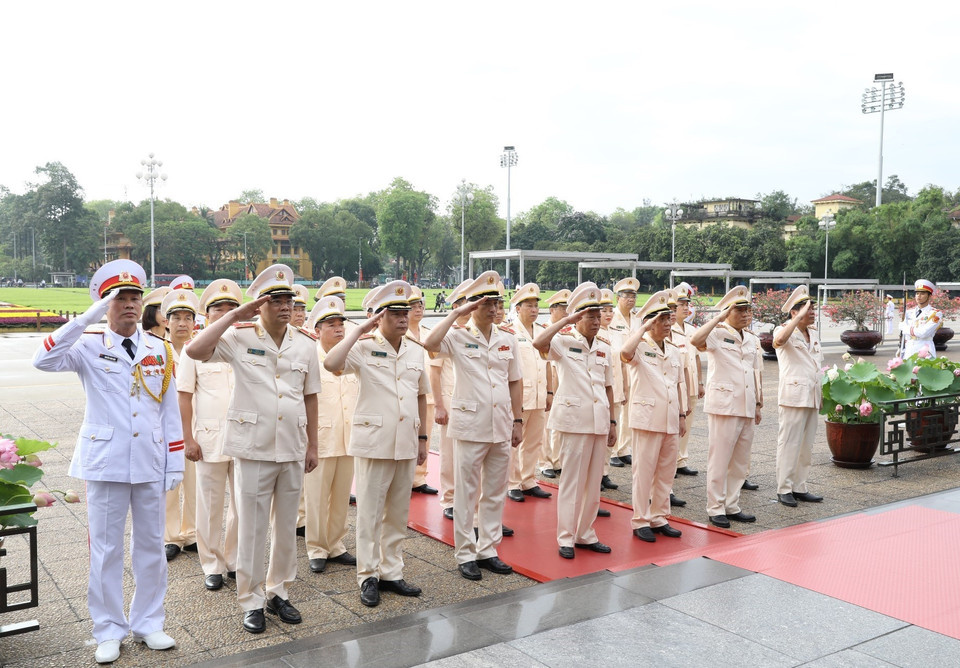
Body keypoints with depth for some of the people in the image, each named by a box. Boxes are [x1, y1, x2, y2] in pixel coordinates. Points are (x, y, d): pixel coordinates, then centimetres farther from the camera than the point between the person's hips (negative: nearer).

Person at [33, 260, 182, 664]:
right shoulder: (89, 347, -2)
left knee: (150, 545, 11)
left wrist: (176, 463, 4)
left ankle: (148, 624, 25)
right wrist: (89, 317, -24)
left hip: (150, 463, 3)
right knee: (106, 548, 6)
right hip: (105, 463, -2)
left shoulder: (160, 350, 5)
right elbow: (44, 360, -22)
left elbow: (170, 409, 7)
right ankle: (108, 631, 20)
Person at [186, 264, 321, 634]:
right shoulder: (240, 337, -5)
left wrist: (312, 445, 9)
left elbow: (310, 397, 10)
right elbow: (195, 350, -20)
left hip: (292, 449, 4)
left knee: (287, 526, 13)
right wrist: (234, 315, -16)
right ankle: (251, 601, 19)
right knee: (252, 528, 5)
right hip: (253, 447, -3)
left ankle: (278, 592, 29)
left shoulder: (305, 344, 5)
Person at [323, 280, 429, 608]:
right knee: (370, 513, 3)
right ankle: (368, 577, 15)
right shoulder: (364, 348, -6)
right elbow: (331, 364, -25)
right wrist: (359, 331, -18)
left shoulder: (416, 352, 9)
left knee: (398, 513, 13)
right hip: (373, 442, -5)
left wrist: (422, 437, 14)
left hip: (406, 444, 5)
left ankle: (391, 572, 25)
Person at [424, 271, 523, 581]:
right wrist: (455, 313, -19)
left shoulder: (508, 340, 8)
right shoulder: (458, 337, -5)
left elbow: (515, 382, 13)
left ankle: (487, 550, 25)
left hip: (501, 426, 4)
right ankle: (465, 554, 16)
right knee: (467, 492, 4)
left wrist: (518, 420, 8)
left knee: (495, 492, 12)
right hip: (469, 425, -4)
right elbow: (429, 344, -25)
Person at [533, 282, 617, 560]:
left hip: (600, 421, 6)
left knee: (594, 482, 11)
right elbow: (538, 343, -27)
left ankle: (586, 534, 23)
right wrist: (565, 320, -20)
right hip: (574, 420, -6)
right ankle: (566, 537, 10)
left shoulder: (604, 347, 12)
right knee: (572, 481, -1)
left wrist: (613, 422, 12)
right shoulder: (564, 342, -5)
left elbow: (608, 387, 15)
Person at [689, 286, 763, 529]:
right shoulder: (717, 334, -7)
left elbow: (756, 374, 19)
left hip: (747, 408, 7)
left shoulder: (752, 339, 15)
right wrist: (719, 318, -22)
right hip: (724, 406, -7)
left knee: (741, 462, 12)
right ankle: (715, 509, 9)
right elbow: (695, 340, -29)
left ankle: (732, 506, 23)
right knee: (719, 460, -1)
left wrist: (759, 404, 17)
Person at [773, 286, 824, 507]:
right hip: (793, 396, -8)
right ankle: (784, 489, 2)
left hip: (812, 397, 8)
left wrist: (821, 395, 19)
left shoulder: (813, 335, 18)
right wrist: (799, 316, -28)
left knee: (807, 445, 11)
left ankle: (799, 487, 19)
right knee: (789, 444, -5)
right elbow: (779, 341, -33)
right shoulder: (785, 331, -6)